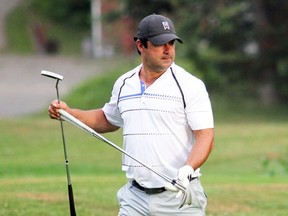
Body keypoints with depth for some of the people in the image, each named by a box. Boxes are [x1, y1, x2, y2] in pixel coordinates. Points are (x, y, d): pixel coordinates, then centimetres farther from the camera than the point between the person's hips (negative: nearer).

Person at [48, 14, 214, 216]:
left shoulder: (189, 85, -6)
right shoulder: (124, 84, 10)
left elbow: (206, 135, -11)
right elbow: (108, 120, 29)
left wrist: (187, 170, -29)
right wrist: (69, 112, 15)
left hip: (180, 197, -4)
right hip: (136, 197, 4)